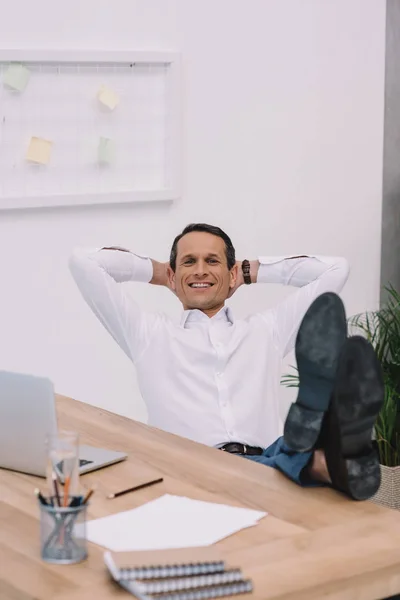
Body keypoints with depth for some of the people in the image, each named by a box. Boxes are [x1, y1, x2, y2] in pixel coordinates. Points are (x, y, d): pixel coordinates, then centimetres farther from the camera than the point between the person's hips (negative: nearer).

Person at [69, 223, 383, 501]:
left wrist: (251, 271, 37)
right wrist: (156, 271, 36)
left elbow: (336, 268, 33)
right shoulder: (150, 333, 27)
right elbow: (84, 261, 25)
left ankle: (327, 455, -62)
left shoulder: (266, 329, 32)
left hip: (267, 464, 2)